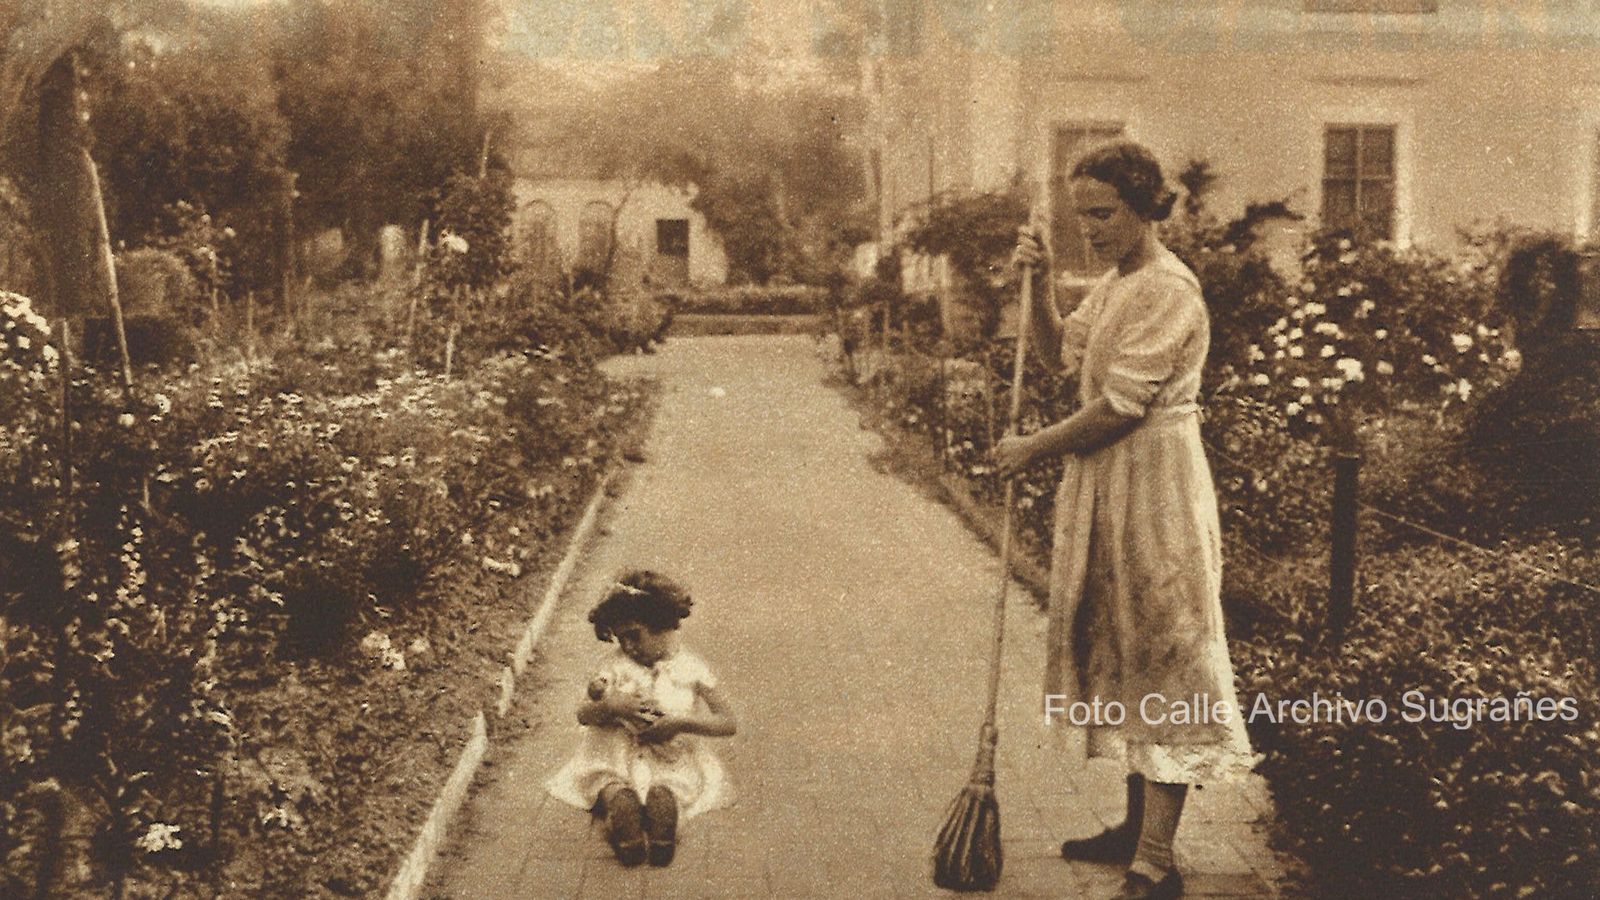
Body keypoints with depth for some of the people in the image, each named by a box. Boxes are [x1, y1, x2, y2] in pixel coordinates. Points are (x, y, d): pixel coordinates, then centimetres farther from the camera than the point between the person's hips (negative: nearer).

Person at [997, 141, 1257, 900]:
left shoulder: (1168, 289, -17)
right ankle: (1139, 826, 28)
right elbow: (1058, 350, 19)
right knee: (1122, 652, 15)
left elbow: (1120, 406, -21)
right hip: (1107, 483, 10)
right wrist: (1038, 283, 4)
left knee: (1162, 663, -6)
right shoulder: (1114, 283, 14)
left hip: (1153, 487, -10)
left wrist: (1034, 448, -10)